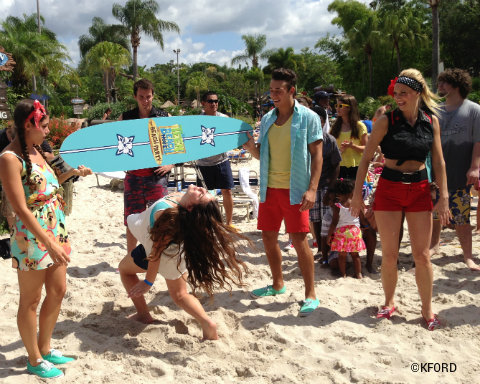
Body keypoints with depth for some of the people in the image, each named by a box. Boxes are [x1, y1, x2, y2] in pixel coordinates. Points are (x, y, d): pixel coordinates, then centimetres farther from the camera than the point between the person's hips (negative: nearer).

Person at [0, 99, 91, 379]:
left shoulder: (36, 150, 7)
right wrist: (50, 244, -24)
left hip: (56, 230, 9)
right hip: (32, 238, -8)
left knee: (58, 291, 17)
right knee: (31, 300, 8)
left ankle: (45, 348, 36)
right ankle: (35, 360, 26)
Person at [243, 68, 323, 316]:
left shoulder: (308, 118, -4)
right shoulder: (267, 119, 12)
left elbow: (316, 155, -7)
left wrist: (312, 189, -16)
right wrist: (251, 147, -5)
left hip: (294, 190, -6)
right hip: (269, 188, 6)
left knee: (299, 240, -7)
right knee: (268, 237, 11)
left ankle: (310, 294, 6)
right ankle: (278, 285, 29)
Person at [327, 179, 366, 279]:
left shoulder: (337, 206, -9)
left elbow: (334, 223, -10)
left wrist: (329, 235, -3)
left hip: (341, 232, -3)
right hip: (355, 231, 3)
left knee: (342, 255, 7)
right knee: (355, 255, 14)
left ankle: (343, 274, 10)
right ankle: (359, 274, 15)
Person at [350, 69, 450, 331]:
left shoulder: (431, 121, 3)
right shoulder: (386, 121, -5)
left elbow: (438, 162, 5)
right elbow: (366, 158, -4)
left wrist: (443, 197, -2)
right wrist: (357, 194, -7)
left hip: (420, 191, 2)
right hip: (389, 189, -1)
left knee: (422, 255, 3)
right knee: (389, 255, 4)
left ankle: (427, 308, 20)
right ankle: (389, 302, 25)